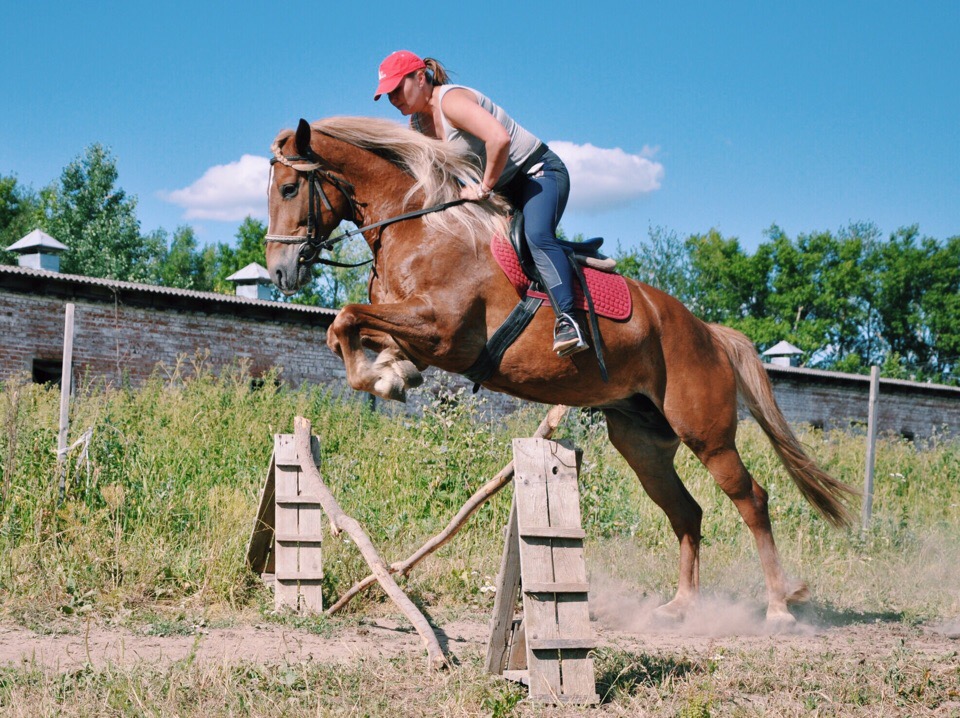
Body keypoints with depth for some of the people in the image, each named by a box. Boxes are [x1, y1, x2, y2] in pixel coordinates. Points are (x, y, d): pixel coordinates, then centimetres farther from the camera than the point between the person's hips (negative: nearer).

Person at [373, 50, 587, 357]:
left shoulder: (451, 100, -23)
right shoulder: (418, 122, 6)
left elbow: (499, 138, -37)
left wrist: (485, 187, -25)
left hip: (540, 172, -10)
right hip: (505, 188, 10)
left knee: (536, 235, -34)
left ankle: (567, 321, -45)